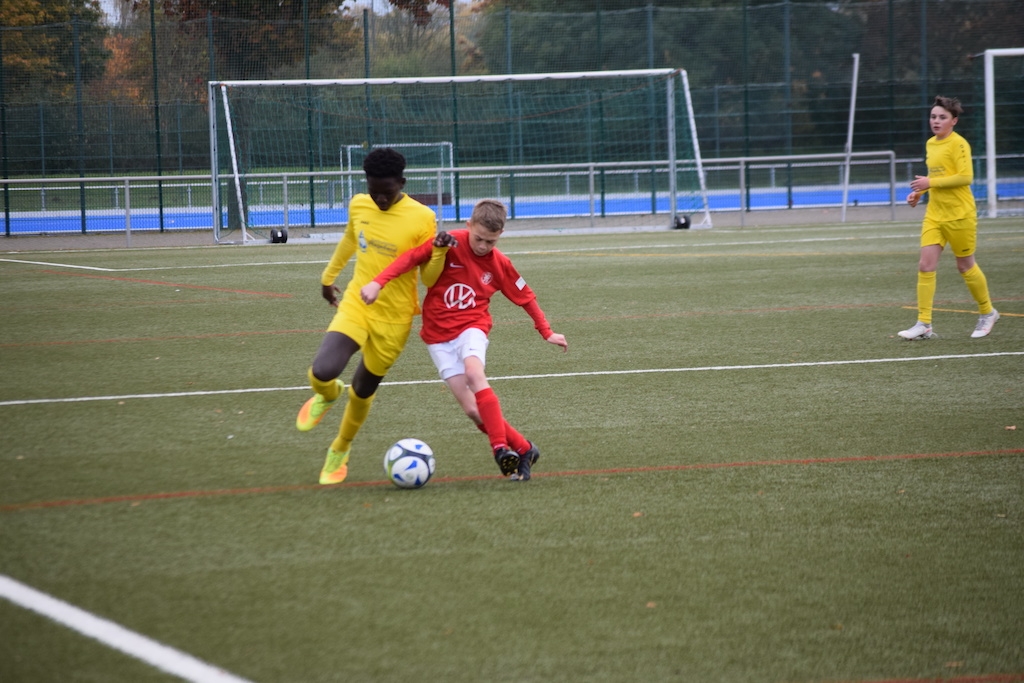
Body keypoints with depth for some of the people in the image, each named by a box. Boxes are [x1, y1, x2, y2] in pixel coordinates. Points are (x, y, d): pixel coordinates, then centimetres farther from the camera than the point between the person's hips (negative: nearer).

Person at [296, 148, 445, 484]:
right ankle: (328, 395, 17)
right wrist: (328, 276, 32)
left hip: (394, 317, -2)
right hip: (356, 304, 2)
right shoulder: (359, 205, -2)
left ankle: (340, 451, 41)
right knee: (321, 373, -22)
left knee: (363, 390, 12)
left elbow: (430, 277, -11)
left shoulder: (422, 218, -15)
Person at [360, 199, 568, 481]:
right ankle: (523, 450, 6)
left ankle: (501, 449, -36)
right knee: (473, 410, -9)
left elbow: (526, 297, 14)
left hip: (472, 327, 0)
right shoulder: (450, 244, -10)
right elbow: (411, 257, -18)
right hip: (439, 336, 0)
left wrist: (547, 333, 17)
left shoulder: (499, 264, -1)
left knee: (474, 372, -34)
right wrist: (378, 282, -31)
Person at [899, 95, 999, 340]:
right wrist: (920, 192, 9)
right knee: (925, 266, -5)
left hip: (959, 214, -7)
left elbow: (965, 177, -20)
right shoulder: (931, 144, 11)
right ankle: (924, 324, -5)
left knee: (965, 266, 6)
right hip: (935, 215, 7)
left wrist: (930, 182, -21)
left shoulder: (958, 144, -13)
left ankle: (987, 313, 28)